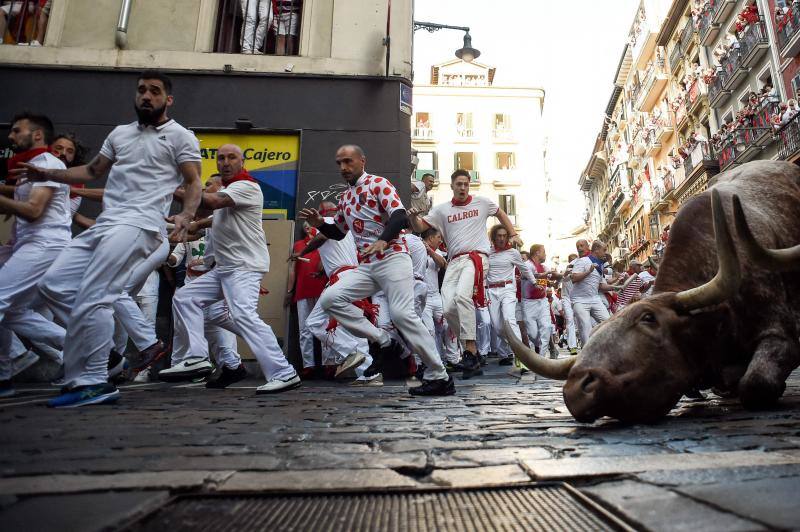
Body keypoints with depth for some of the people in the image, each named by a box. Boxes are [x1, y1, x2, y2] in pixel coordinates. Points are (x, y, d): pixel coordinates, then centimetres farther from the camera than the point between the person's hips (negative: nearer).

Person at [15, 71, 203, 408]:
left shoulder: (180, 136, 5)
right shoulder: (120, 133, 24)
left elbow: (193, 183, -4)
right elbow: (92, 172, 31)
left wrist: (185, 217, -22)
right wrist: (46, 174, 21)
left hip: (138, 225, -8)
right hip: (103, 224, 8)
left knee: (91, 299, -16)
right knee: (54, 285, 1)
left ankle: (91, 383, -7)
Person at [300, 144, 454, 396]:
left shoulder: (378, 183, 0)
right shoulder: (345, 198, 21)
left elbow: (401, 216, -15)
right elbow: (338, 232, 32)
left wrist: (383, 240, -32)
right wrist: (319, 223, 12)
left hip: (392, 258, -7)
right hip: (366, 266, 7)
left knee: (402, 314, -19)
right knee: (330, 298, -9)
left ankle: (439, 377, -8)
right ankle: (383, 342, -1)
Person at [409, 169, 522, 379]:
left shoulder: (482, 202, 12)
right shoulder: (442, 209, 13)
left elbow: (501, 214, 29)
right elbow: (419, 227, 7)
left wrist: (513, 235, 21)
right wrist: (413, 217, -15)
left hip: (476, 257, -3)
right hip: (454, 261, 4)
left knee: (462, 296, -30)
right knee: (448, 308, -9)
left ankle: (470, 350, -26)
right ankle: (471, 348, 8)